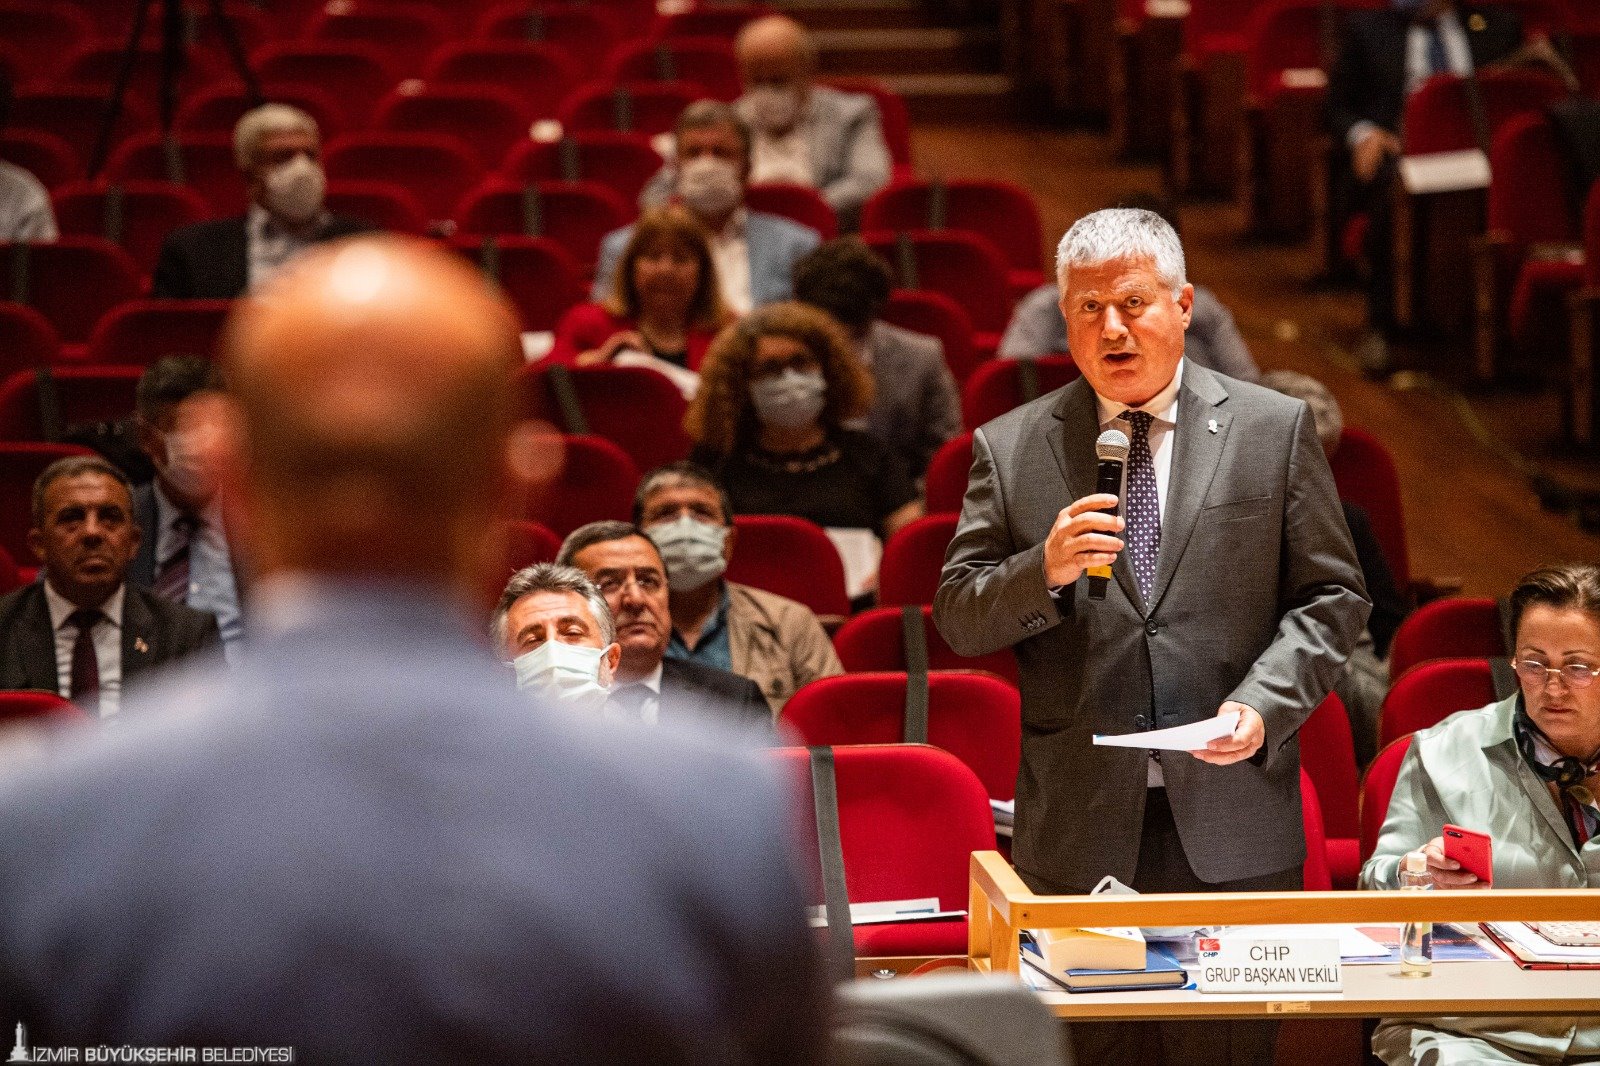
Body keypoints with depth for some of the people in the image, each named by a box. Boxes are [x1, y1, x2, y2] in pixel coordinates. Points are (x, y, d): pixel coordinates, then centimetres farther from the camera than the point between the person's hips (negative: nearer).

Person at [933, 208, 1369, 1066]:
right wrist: (1044, 571, -14)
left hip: (1232, 832, 0)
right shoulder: (1010, 448, 8)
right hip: (1076, 830, 1)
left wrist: (1264, 703, -9)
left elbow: (1331, 596, 7)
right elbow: (957, 618, 6)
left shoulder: (1274, 430, 7)